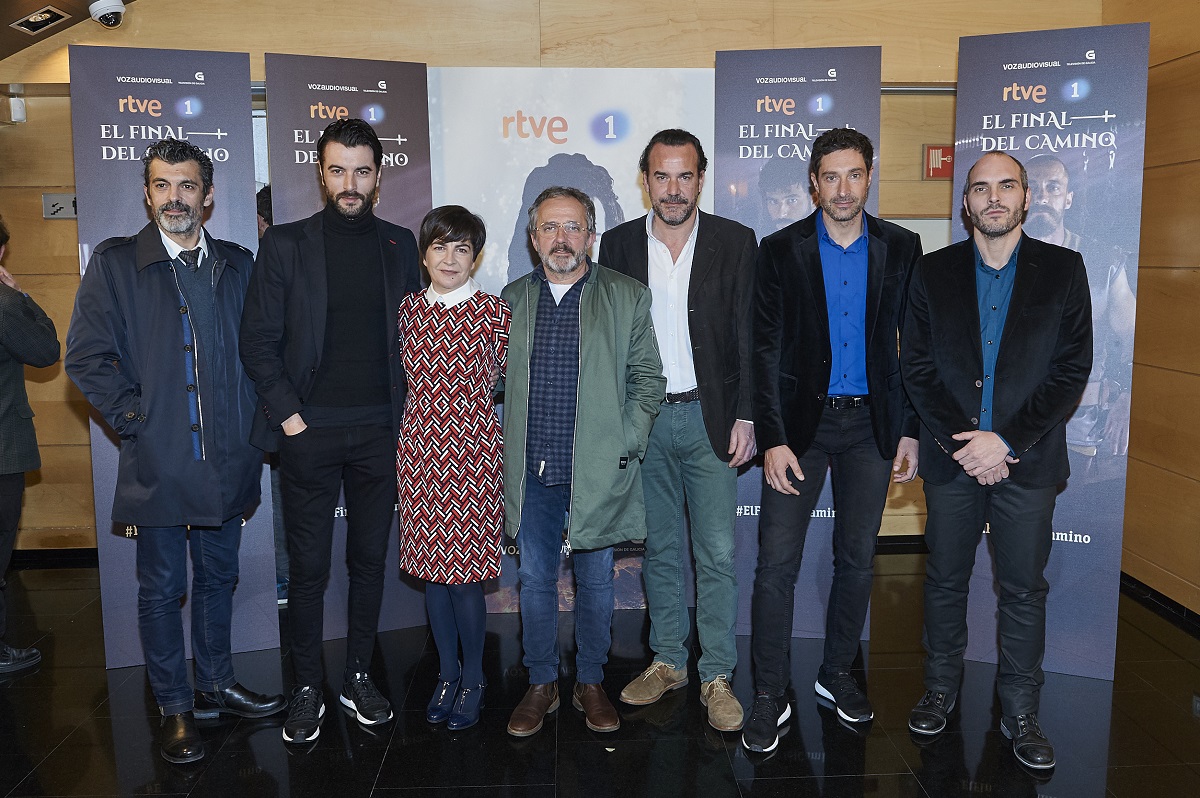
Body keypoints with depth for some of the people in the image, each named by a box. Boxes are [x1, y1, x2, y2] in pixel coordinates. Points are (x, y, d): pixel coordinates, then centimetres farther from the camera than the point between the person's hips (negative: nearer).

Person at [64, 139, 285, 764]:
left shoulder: (237, 265, 8)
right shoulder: (114, 263, -1)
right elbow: (86, 357, -5)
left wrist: (253, 425, 3)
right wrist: (133, 419, -11)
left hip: (227, 460, 3)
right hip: (157, 461, -3)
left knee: (218, 577, 16)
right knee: (162, 588, 8)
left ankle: (216, 685, 33)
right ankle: (175, 707, 23)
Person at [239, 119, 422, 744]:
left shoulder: (399, 245, 8)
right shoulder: (284, 244, 2)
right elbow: (258, 340, 0)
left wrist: (404, 412, 3)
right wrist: (286, 414, -7)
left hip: (380, 432, 2)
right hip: (309, 433, -2)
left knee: (369, 560, 11)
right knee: (308, 567, 4)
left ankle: (358, 678, 25)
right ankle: (307, 688, 20)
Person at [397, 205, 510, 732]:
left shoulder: (492, 311, -6)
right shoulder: (409, 308, 6)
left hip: (472, 450, -4)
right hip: (419, 448, 4)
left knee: (465, 571, 0)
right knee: (430, 567, 11)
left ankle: (473, 679, 20)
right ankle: (448, 671, 29)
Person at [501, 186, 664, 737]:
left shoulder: (627, 297, 2)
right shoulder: (513, 299, 9)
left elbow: (648, 379, 2)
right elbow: (494, 378, 13)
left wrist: (625, 446, -7)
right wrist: (507, 449, 0)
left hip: (598, 468, -2)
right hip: (532, 468, 2)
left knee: (595, 580, 10)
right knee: (535, 579, 10)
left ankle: (590, 683, 27)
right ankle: (541, 685, 26)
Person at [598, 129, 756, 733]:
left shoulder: (735, 242, 0)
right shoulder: (619, 244, 4)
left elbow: (748, 337, -1)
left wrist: (746, 416, -7)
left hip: (709, 417, -2)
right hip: (641, 419, 2)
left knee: (718, 553, 2)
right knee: (659, 548, 13)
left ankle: (717, 676, 16)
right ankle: (668, 661, 27)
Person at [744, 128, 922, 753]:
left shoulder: (900, 249, 3)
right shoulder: (781, 250, -2)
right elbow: (766, 350, -5)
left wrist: (910, 429, 2)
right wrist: (772, 438, -12)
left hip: (870, 424, 2)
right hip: (802, 421, -2)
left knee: (857, 558, 11)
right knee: (776, 561, -5)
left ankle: (837, 673, 30)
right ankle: (770, 695, 8)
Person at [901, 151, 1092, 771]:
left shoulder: (1063, 270, 1)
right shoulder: (934, 272, 3)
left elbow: (1072, 370, -4)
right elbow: (916, 365, 0)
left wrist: (1005, 440, -13)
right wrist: (960, 442, -10)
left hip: (1028, 459, -1)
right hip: (951, 458, 1)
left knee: (1024, 589, 7)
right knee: (945, 579, 11)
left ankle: (1020, 711, 22)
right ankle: (941, 689, 29)